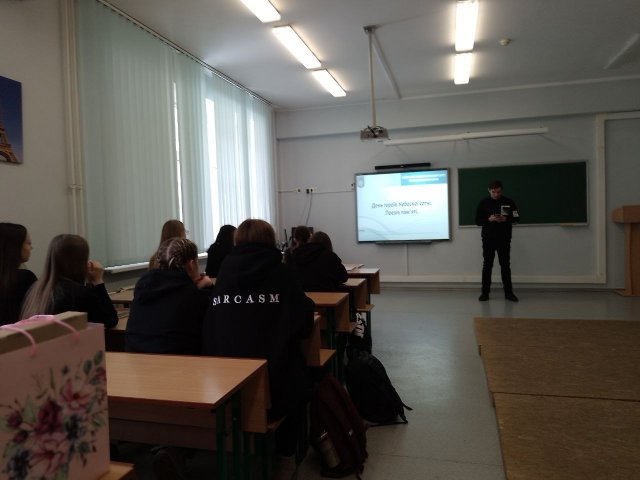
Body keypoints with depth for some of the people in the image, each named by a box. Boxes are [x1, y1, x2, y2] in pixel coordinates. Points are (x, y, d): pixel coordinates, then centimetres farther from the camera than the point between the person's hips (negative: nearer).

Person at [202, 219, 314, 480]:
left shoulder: (223, 272, 6)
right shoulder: (281, 272, -2)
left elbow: (211, 328, 15)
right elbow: (304, 325, 0)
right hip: (272, 387, -3)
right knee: (297, 380, 32)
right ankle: (284, 458, 39)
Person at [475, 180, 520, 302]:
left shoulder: (509, 202, 2)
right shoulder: (483, 203, 0)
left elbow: (517, 218, 4)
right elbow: (477, 221, -1)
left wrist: (505, 219, -15)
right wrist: (489, 219, -19)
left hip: (504, 239, 1)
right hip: (488, 239, 0)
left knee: (505, 265, 5)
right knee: (487, 265, 3)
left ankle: (508, 292, 14)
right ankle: (485, 292, 9)